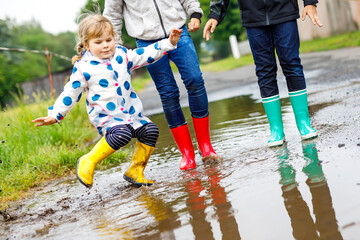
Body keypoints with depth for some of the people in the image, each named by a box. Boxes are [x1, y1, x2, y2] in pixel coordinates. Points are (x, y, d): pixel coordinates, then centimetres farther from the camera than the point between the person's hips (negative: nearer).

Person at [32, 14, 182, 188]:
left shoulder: (122, 55, 7)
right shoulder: (83, 68, -6)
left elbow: (145, 55, 13)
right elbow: (70, 93, -2)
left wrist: (169, 43, 7)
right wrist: (54, 115, -6)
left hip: (131, 112, 6)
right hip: (105, 116, -6)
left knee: (150, 131, -14)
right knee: (122, 134, -34)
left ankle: (135, 171, 4)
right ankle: (88, 162, -16)